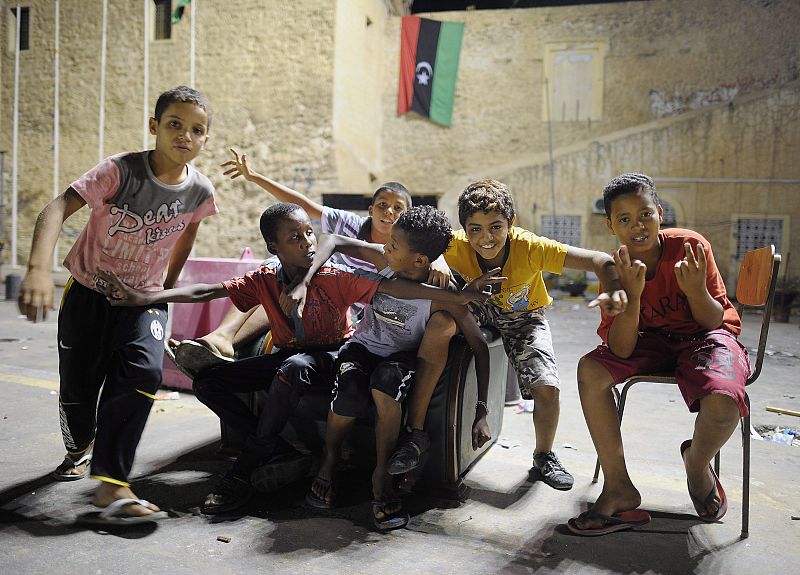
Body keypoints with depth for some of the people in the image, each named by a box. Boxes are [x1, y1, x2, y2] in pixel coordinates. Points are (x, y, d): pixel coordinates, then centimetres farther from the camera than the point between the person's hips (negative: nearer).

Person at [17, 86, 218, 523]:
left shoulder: (199, 191, -12)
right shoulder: (120, 170, -23)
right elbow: (57, 209, -34)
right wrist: (38, 269, -50)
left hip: (143, 298, 1)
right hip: (88, 291, -1)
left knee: (144, 372, -23)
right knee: (77, 384, 6)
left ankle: (111, 482, -15)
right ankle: (80, 448, 41)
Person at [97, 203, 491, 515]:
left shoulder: (335, 278, -17)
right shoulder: (264, 280, -6)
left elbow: (391, 286, -26)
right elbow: (205, 291, -9)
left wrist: (455, 297, -33)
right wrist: (142, 297, -18)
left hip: (330, 356, -5)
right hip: (287, 357, 5)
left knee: (293, 368, -41)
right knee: (207, 382, -9)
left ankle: (244, 471, -26)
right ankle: (268, 446, 0)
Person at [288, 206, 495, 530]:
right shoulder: (384, 259, -17)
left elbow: (479, 346, -19)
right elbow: (333, 241, -7)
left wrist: (481, 411, -23)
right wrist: (304, 283, -22)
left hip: (402, 355, -2)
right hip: (364, 344, 2)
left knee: (385, 381, -38)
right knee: (350, 393, -31)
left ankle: (381, 474, -19)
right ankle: (330, 460, 0)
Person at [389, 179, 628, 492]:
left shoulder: (529, 247, -32)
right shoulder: (457, 246, -28)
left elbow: (601, 261, -33)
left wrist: (613, 290, -54)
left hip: (523, 317, 0)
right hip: (476, 311, 1)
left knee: (547, 388, -19)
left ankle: (544, 457, 15)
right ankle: (416, 434, -18)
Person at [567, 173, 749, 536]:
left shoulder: (690, 246, -18)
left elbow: (713, 321, -12)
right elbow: (621, 351, -22)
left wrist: (696, 289, -33)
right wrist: (632, 292, -34)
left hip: (704, 336, -3)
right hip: (653, 340, 3)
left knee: (723, 403, -35)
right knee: (590, 370, -22)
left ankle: (697, 461, 6)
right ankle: (618, 488, -10)